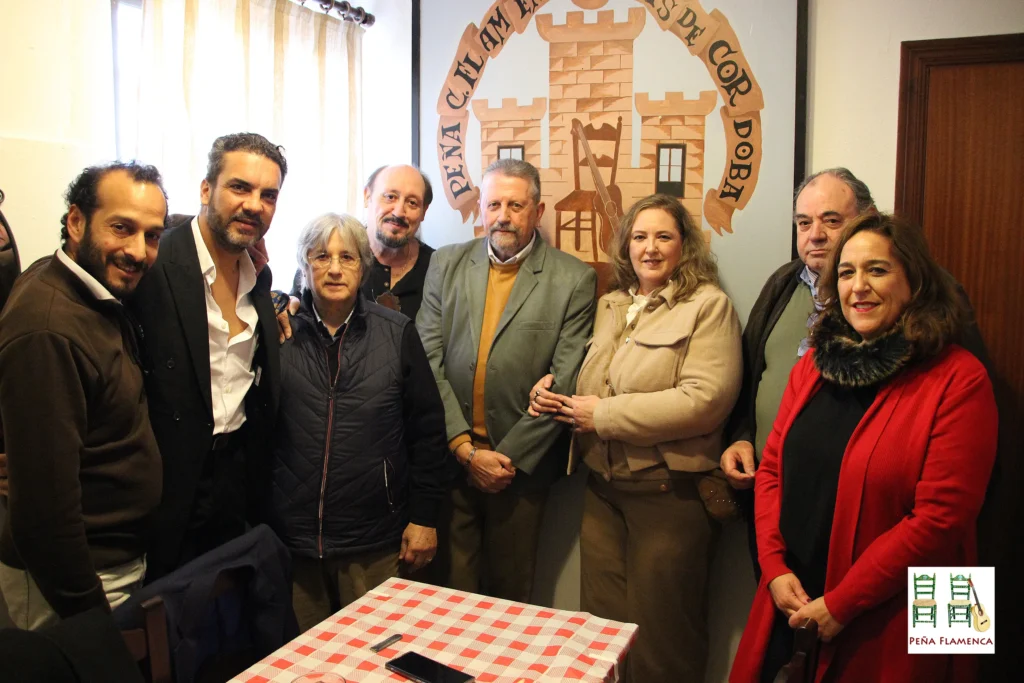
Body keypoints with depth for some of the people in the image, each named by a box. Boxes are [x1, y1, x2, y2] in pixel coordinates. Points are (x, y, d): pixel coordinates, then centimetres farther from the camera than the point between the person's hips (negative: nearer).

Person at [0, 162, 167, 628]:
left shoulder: (101, 297, 2)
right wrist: (89, 613, -17)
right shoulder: (47, 330, -26)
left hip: (122, 562, 9)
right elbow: (47, 499, -25)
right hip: (82, 585, -9)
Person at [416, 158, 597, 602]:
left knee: (511, 589, 12)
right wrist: (464, 447, -9)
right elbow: (428, 360, -1)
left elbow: (566, 381, -8)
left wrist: (510, 456, -10)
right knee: (453, 586, 11)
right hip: (449, 454, 2)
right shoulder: (446, 264, 5)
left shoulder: (574, 279, -4)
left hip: (523, 462, -2)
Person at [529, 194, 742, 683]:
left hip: (670, 491, -6)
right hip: (603, 487, 6)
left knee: (660, 639, 8)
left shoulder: (708, 306, -7)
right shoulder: (610, 305, 14)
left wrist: (605, 415, -16)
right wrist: (551, 390, 1)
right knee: (601, 627, 17)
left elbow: (706, 400, -19)